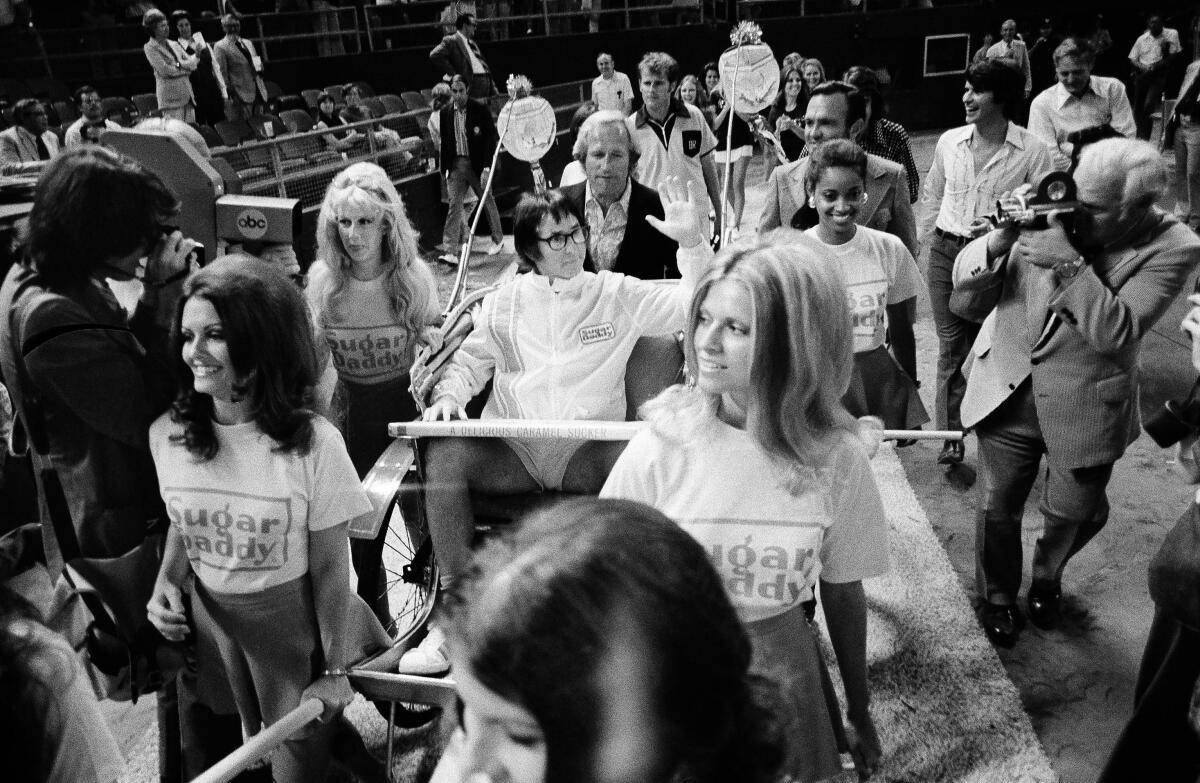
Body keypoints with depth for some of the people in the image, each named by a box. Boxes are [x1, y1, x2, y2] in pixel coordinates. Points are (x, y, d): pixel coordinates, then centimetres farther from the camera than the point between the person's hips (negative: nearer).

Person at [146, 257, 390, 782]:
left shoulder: (312, 443, -23)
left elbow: (330, 569, -14)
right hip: (209, 621, 4)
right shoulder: (167, 434, -10)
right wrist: (166, 581, -9)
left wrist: (334, 671, -9)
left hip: (294, 623, -3)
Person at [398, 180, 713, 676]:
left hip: (587, 452, -1)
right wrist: (448, 395, -4)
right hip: (510, 452, 2)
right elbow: (468, 362, 18)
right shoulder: (505, 302, 17)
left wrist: (693, 244, -11)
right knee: (444, 453, -27)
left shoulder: (617, 293, 11)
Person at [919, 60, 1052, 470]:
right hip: (947, 252, 3)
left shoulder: (1032, 150, -8)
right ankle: (950, 435, 15)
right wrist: (931, 241, 11)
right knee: (951, 345, 7)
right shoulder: (949, 142, 3)